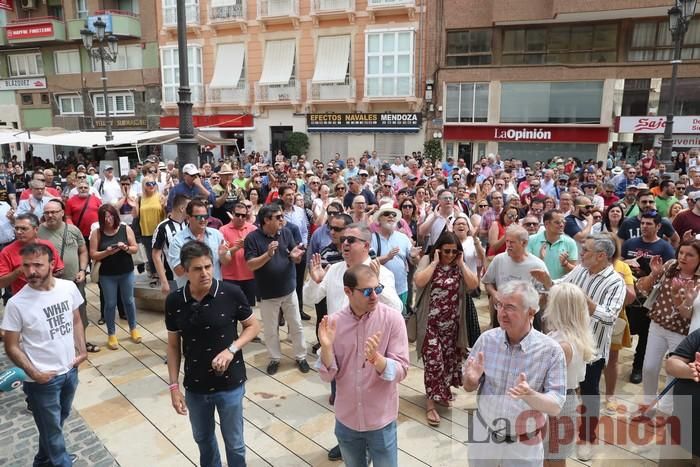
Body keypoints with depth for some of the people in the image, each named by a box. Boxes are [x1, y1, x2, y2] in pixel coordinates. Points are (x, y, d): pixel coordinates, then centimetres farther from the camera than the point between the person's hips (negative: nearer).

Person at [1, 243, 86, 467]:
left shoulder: (69, 287, -8)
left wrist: (82, 350, 0)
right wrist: (33, 373, -18)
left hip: (70, 370, 5)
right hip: (43, 379, -5)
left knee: (57, 421, 25)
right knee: (52, 428, 13)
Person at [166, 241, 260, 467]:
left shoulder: (231, 293, -18)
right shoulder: (174, 301, -10)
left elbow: (253, 326, -4)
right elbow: (173, 345, 1)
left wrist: (231, 350, -20)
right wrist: (174, 386, -1)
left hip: (230, 384, -2)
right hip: (195, 387, 3)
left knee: (234, 444, 14)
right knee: (203, 439, 26)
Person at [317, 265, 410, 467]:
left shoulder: (392, 319, -16)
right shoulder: (333, 322, -10)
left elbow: (401, 371, -17)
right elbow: (328, 376, -8)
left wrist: (375, 357, -35)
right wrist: (326, 347, -26)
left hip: (381, 421, -2)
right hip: (346, 420, 3)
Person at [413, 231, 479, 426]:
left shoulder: (459, 265, 5)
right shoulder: (427, 260, -6)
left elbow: (473, 285, -8)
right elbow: (419, 281, -23)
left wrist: (461, 264, -11)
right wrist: (435, 262, -19)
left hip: (451, 322, 4)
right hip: (431, 321, -4)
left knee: (449, 358, 15)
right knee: (433, 360, -6)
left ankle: (442, 392, 37)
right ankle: (431, 404, 3)